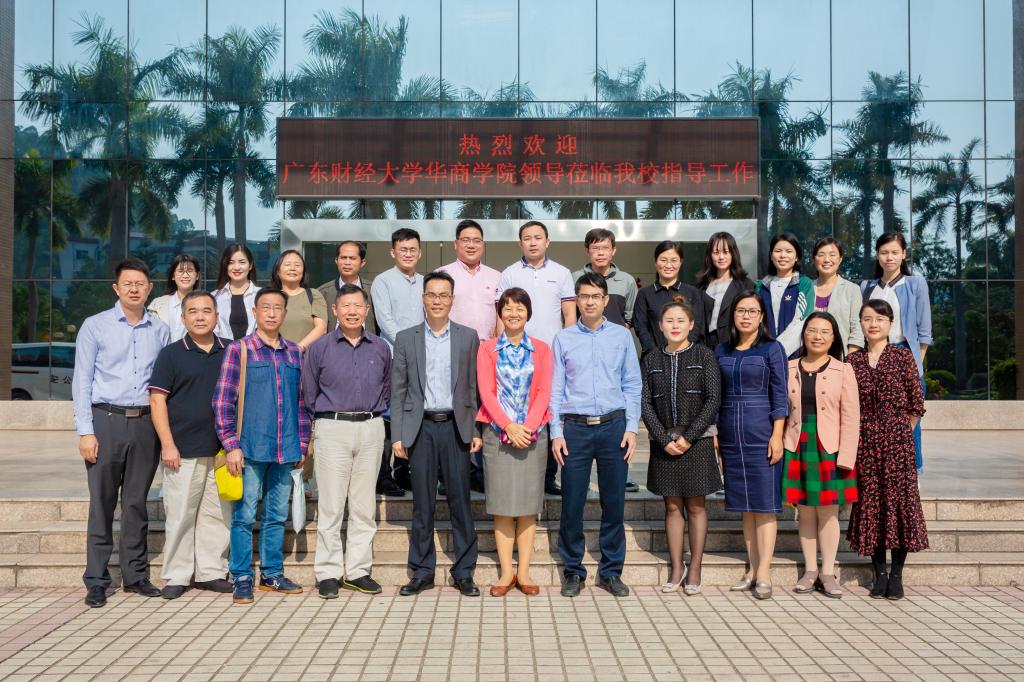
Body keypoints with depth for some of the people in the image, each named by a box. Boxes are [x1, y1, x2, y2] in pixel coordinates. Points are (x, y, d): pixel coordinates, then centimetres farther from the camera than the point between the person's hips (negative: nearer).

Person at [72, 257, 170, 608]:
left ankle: (136, 574, 18)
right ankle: (96, 581, 9)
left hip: (146, 422, 2)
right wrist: (86, 431, -7)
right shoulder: (95, 326, 3)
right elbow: (81, 381, 0)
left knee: (136, 503, 9)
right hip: (106, 420, -2)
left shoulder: (160, 331, 10)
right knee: (102, 503, 0)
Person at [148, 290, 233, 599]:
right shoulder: (171, 354, 1)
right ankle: (177, 576, 11)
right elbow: (157, 401, -2)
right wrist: (168, 445, -10)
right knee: (180, 515, 1)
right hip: (184, 450, -3)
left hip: (222, 449, 3)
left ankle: (212, 572, 18)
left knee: (218, 514, 7)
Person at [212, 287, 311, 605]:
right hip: (250, 448, -4)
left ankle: (272, 574, 21)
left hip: (285, 451, 4)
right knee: (244, 516, 0)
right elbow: (222, 401, -5)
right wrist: (231, 445, -10)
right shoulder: (239, 350, -1)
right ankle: (242, 579, 9)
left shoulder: (294, 353, 12)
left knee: (277, 516, 11)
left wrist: (302, 444, 12)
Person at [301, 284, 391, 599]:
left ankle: (358, 570, 14)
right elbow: (309, 394, 9)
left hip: (371, 429, 3)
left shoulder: (381, 348, 7)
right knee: (330, 505, -2)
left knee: (364, 505, 6)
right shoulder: (319, 348, 1)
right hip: (332, 429, -2)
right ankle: (328, 573, 6)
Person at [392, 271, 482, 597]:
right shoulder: (406, 339, 6)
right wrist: (398, 435, 0)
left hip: (456, 426, 0)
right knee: (422, 503, 6)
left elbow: (474, 388, 6)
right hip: (421, 427, 0)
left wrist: (476, 430, 0)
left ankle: (464, 572, 13)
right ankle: (422, 572, 16)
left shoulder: (468, 337, 6)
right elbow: (398, 391, 6)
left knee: (460, 500, 3)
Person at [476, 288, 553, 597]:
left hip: (532, 433, 1)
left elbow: (544, 392, 1)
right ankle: (506, 572, 7)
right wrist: (509, 426, -14)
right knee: (501, 504, 1)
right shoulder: (487, 348, 6)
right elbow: (486, 392, -2)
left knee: (528, 504, 3)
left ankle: (524, 572, 9)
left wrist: (528, 426, -13)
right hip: (497, 433, 0)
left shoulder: (541, 349, 8)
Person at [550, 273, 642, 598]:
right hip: (575, 427, 0)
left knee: (614, 502, 5)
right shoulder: (563, 339, 6)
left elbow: (632, 385, 7)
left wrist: (631, 428, 0)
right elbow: (555, 389, 5)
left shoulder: (622, 336, 7)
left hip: (613, 426, 1)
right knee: (572, 503, 2)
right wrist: (556, 433, -2)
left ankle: (611, 571, 17)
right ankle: (573, 571, 15)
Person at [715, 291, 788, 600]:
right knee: (744, 504, 8)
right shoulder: (721, 351, 12)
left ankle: (764, 573, 0)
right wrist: (715, 434, 8)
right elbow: (716, 395, 14)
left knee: (764, 503, -3)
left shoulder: (771, 349, 0)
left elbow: (779, 395, -4)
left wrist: (777, 435, -11)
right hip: (731, 434, 4)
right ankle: (753, 569, 14)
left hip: (761, 433, -4)